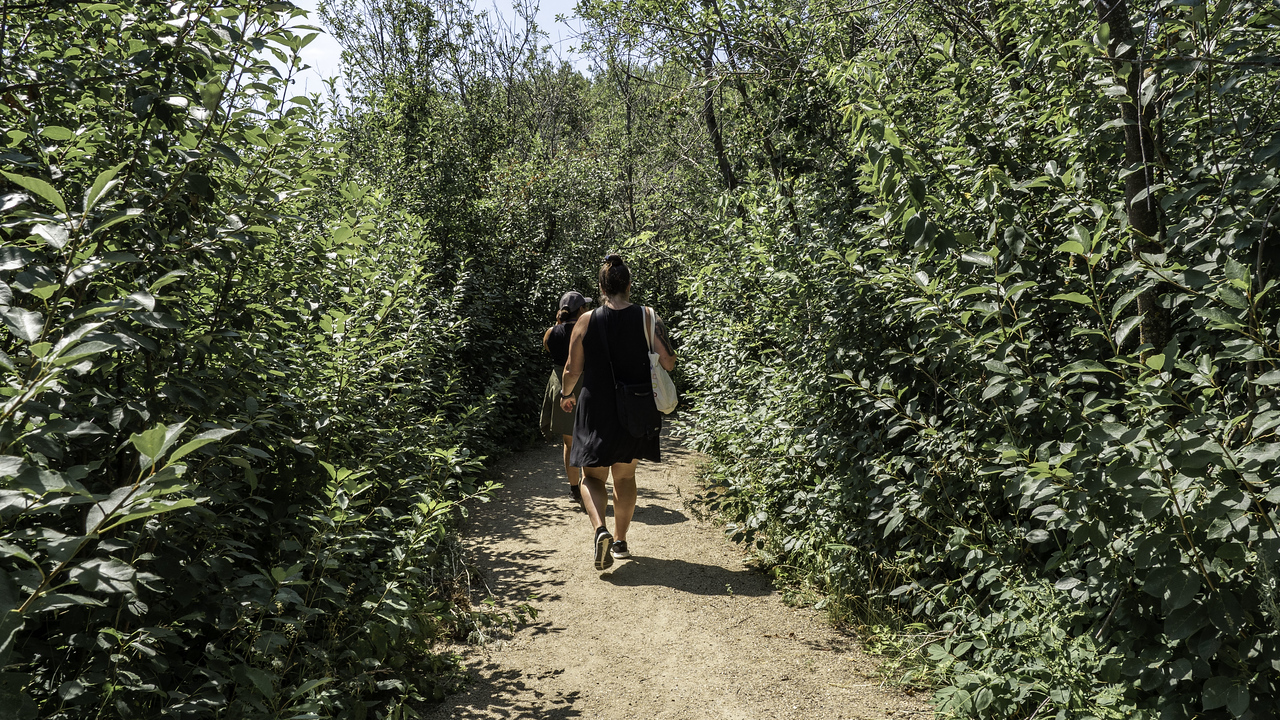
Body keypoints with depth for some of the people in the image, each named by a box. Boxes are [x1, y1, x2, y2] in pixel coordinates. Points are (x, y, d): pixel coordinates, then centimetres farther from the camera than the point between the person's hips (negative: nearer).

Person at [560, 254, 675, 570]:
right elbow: (668, 363, -4)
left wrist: (566, 395, 18)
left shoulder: (587, 321, -7)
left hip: (597, 411, -2)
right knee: (625, 476, 18)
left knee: (592, 476, 9)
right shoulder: (647, 318, -6)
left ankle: (600, 530, -16)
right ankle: (620, 540, 27)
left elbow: (572, 370, -2)